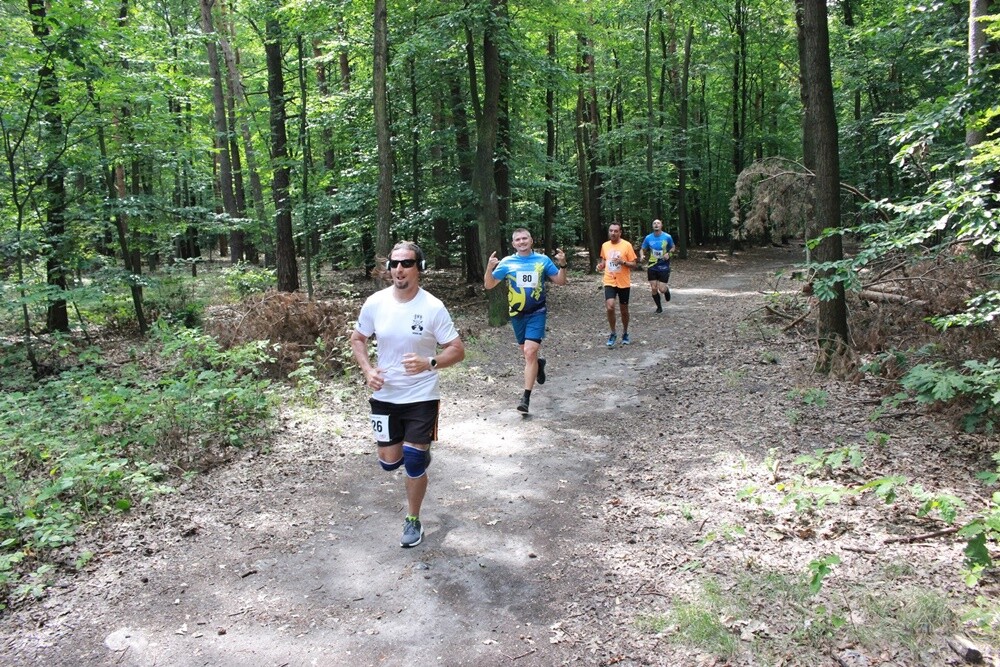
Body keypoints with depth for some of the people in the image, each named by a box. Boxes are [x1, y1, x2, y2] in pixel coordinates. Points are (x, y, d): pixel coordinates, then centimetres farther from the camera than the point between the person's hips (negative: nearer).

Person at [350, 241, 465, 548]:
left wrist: (430, 363, -30)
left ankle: (413, 520, 25)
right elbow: (357, 339, 7)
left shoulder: (433, 307, -15)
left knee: (414, 463, 0)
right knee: (389, 462, 10)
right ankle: (418, 450, 47)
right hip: (384, 396, 3)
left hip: (421, 397, -3)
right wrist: (367, 370, -10)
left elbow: (457, 349, -11)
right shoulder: (375, 303, -7)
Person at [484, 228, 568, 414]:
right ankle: (538, 363, 54)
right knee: (526, 351, 17)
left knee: (530, 352, -15)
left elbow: (560, 281, 7)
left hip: (537, 313, -2)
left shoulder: (543, 260, -1)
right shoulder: (507, 262, -1)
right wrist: (489, 268, -18)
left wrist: (562, 265, -12)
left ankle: (526, 398, -10)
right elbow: (489, 285, 0)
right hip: (517, 314, 3)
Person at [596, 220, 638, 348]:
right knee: (610, 307, -16)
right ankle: (613, 333, 4)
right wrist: (601, 265, -3)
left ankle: (625, 333, 32)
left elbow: (634, 264, -6)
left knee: (624, 310, 10)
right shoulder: (605, 245, 4)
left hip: (624, 283, -2)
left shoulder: (627, 245, -8)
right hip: (609, 282, 2)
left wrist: (623, 262, -24)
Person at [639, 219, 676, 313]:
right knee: (654, 288, 1)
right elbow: (642, 249, 7)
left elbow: (672, 248, 9)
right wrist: (642, 256, -15)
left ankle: (667, 290, 31)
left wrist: (668, 253, -12)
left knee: (662, 289, -7)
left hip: (664, 267, -2)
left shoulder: (667, 237, -7)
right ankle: (659, 307, 21)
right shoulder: (648, 238, -3)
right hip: (652, 267, 2)